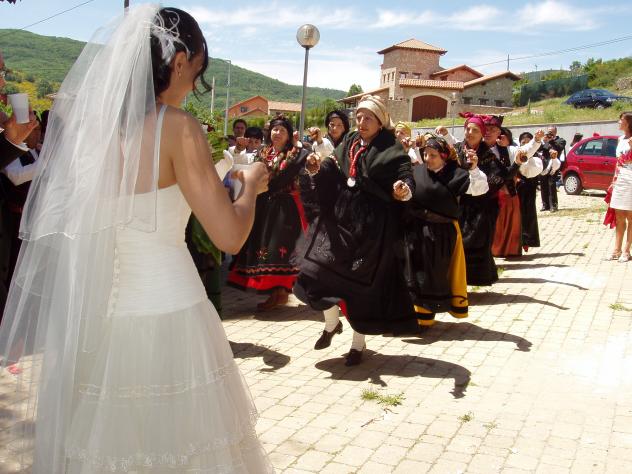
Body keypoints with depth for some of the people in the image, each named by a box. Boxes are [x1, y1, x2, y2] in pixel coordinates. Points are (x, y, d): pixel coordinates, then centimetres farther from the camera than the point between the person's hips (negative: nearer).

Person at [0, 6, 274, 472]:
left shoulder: (85, 119, 5)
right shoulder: (176, 125, -13)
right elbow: (230, 236, -14)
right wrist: (251, 184, 4)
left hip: (93, 321, 6)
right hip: (168, 319, -6)